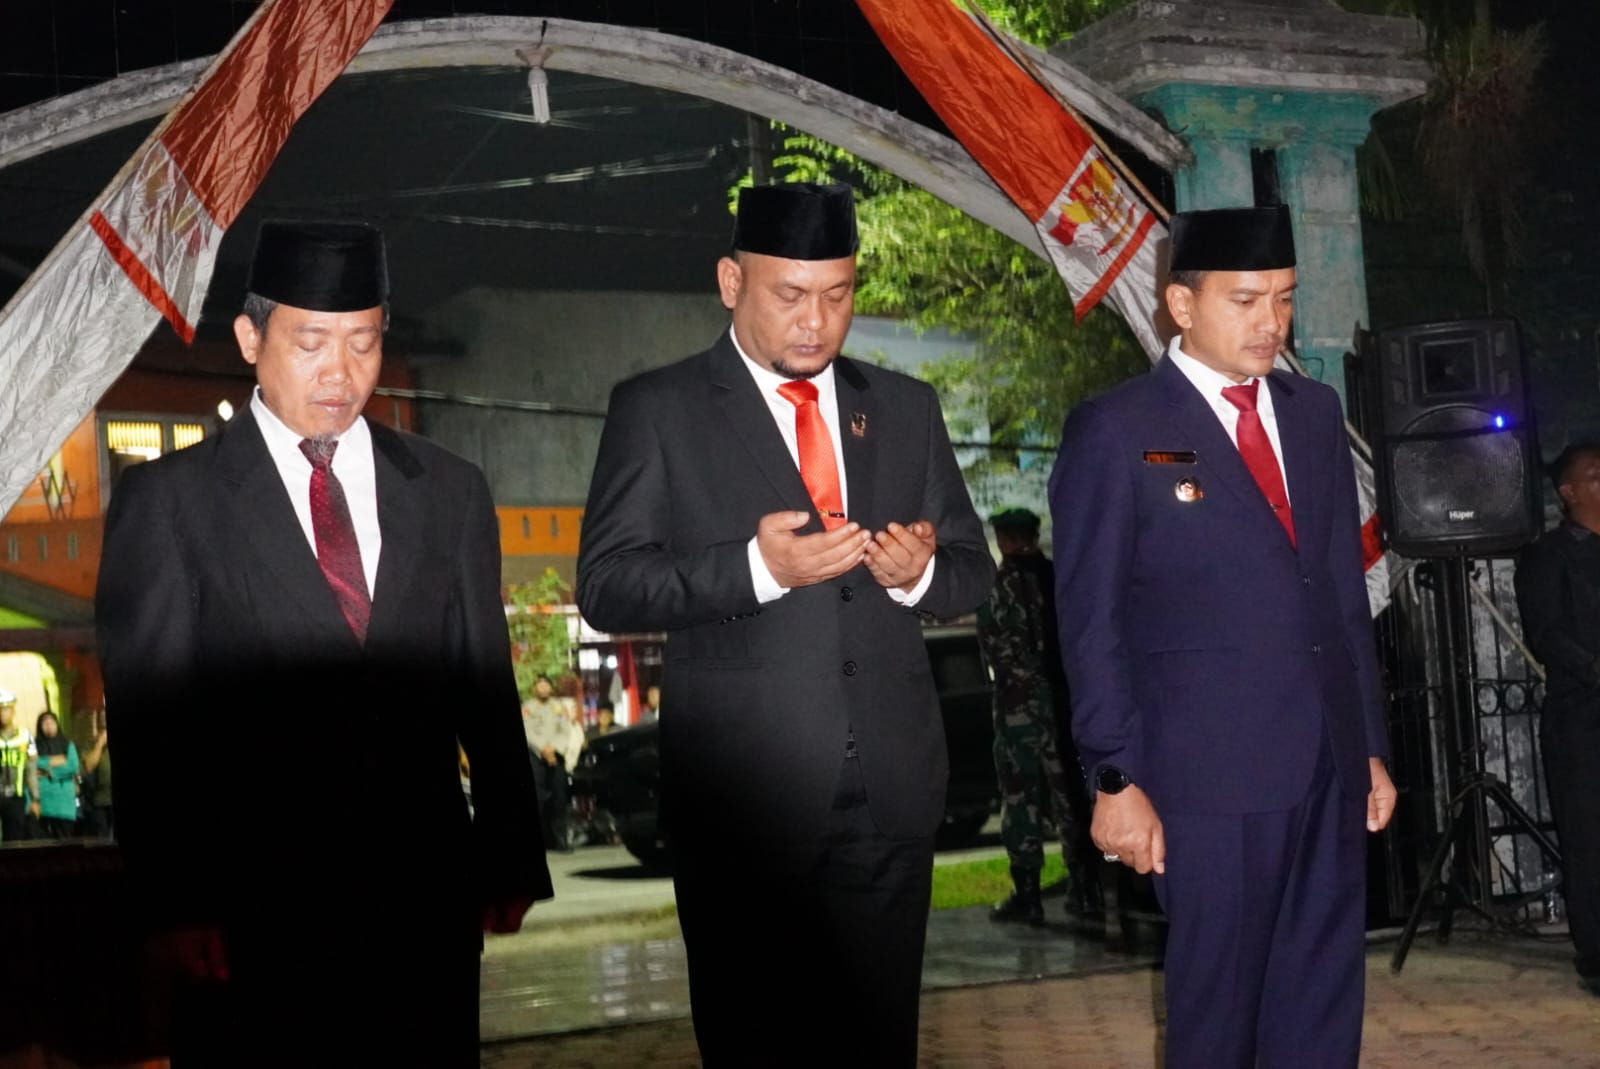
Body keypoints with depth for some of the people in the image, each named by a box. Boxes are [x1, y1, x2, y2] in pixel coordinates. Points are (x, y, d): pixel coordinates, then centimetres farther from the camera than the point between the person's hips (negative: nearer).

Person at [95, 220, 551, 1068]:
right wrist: (175, 902, -8)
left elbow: (487, 689, 10)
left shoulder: (450, 492, 10)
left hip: (427, 892, 3)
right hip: (254, 901, -2)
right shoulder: (168, 500, 0)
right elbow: (147, 721, -3)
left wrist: (512, 858, 6)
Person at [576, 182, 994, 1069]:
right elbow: (606, 587, -6)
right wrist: (754, 567, -20)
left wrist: (920, 572, -9)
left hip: (889, 786, 3)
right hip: (743, 787, -3)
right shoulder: (657, 408, 1)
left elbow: (972, 569, 15)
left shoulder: (904, 407, 13)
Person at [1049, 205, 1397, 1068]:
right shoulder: (1114, 431, -5)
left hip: (1330, 767, 6)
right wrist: (1116, 778, -10)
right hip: (1213, 773, -5)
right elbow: (1091, 621, -6)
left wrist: (1372, 746, 14)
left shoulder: (1315, 413, 13)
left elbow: (1344, 589, 15)